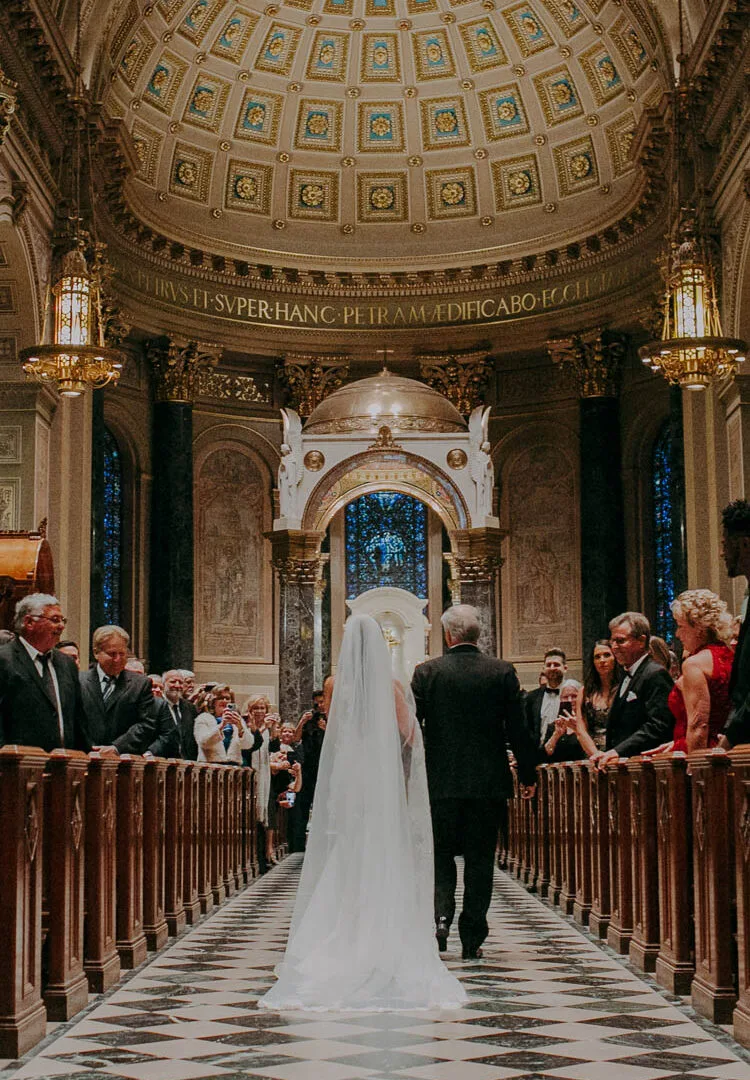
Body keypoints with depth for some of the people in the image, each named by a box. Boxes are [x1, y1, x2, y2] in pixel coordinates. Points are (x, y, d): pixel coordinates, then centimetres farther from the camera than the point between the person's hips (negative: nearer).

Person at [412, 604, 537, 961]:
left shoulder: (427, 672, -4)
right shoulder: (502, 672, -2)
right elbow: (518, 729, 0)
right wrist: (528, 775, 9)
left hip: (441, 781, -1)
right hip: (488, 782, 1)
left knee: (440, 855, 12)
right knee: (479, 859, 7)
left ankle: (440, 916, -9)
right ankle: (472, 939, 9)